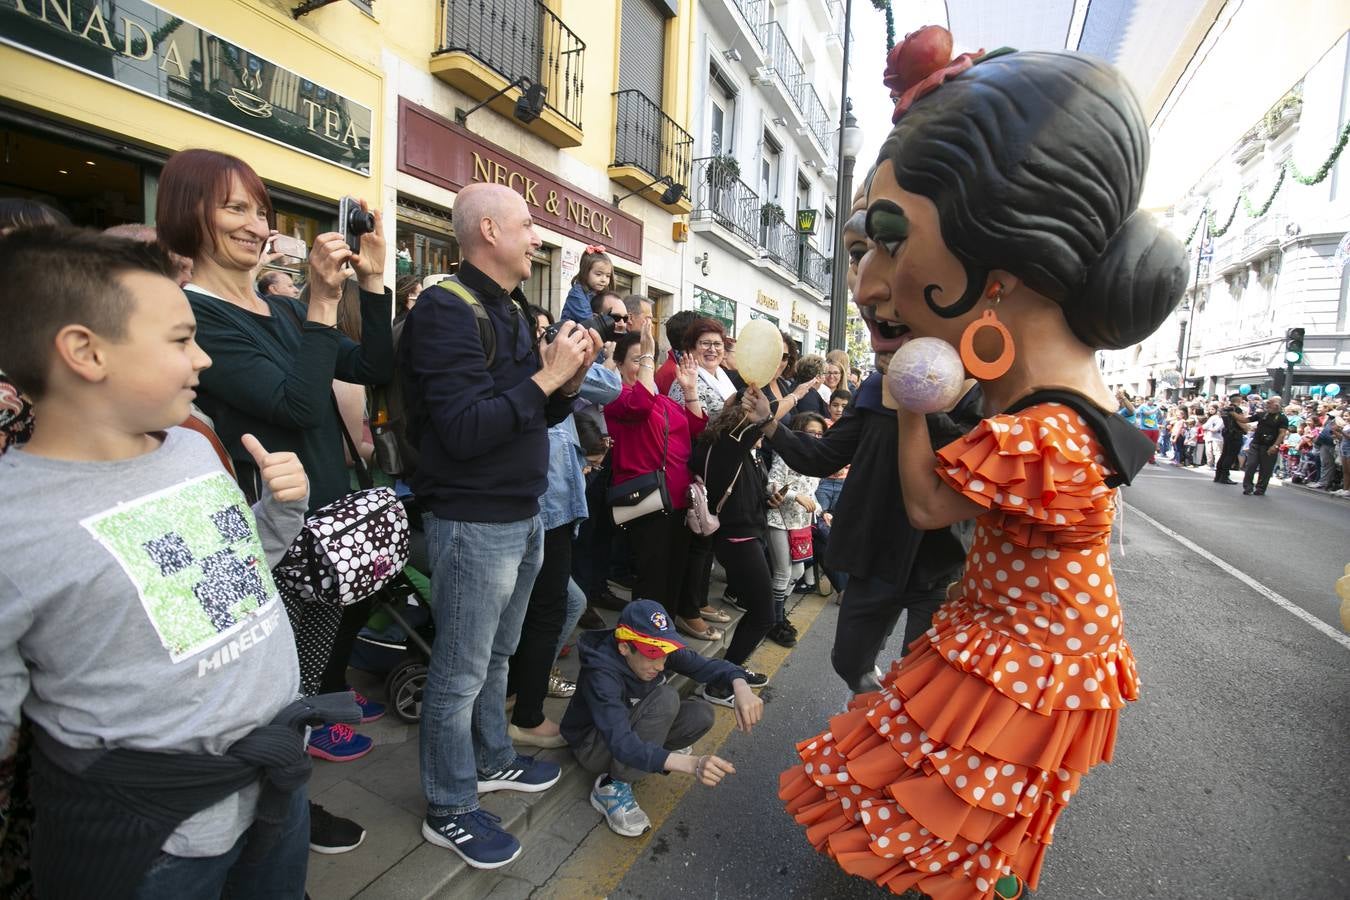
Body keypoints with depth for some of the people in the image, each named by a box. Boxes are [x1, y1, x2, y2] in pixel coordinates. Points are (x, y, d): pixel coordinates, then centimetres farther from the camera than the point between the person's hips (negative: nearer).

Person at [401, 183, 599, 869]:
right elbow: (464, 431, -26)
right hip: (473, 523, -9)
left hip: (523, 516, 9)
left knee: (496, 657, 23)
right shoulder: (446, 310, -16)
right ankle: (449, 810, 28)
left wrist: (569, 378, -2)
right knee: (460, 674, 8)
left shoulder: (510, 310, 13)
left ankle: (492, 762, 43)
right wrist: (545, 375, -21)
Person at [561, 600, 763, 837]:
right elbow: (621, 744, -46)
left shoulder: (655, 649, -17)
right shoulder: (601, 674, -35)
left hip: (632, 728, 6)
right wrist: (691, 764, -58)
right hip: (594, 746, -6)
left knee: (701, 715, -19)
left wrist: (741, 687, -40)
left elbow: (708, 666, -17)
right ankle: (613, 786, -19)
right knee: (666, 698, -31)